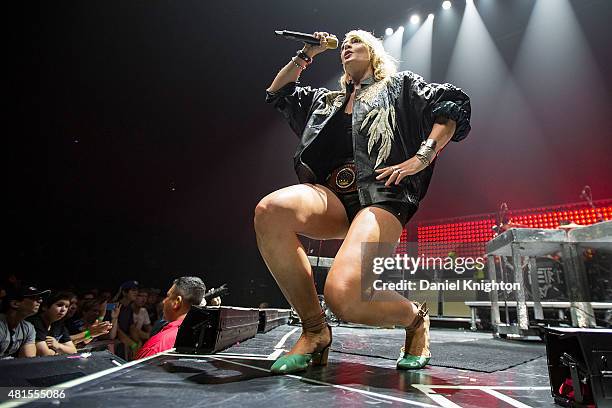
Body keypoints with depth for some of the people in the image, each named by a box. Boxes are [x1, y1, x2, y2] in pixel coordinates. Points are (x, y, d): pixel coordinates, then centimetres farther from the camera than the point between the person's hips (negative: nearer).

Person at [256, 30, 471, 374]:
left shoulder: (400, 85, 20)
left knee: (343, 296, -30)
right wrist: (306, 55, 30)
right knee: (270, 210, -30)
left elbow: (453, 104, 9)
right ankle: (315, 331, -14)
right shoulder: (328, 99, 32)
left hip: (381, 195, -5)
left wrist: (422, 158, -5)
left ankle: (416, 318, 7)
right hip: (332, 195, 5)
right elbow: (277, 93, 37)